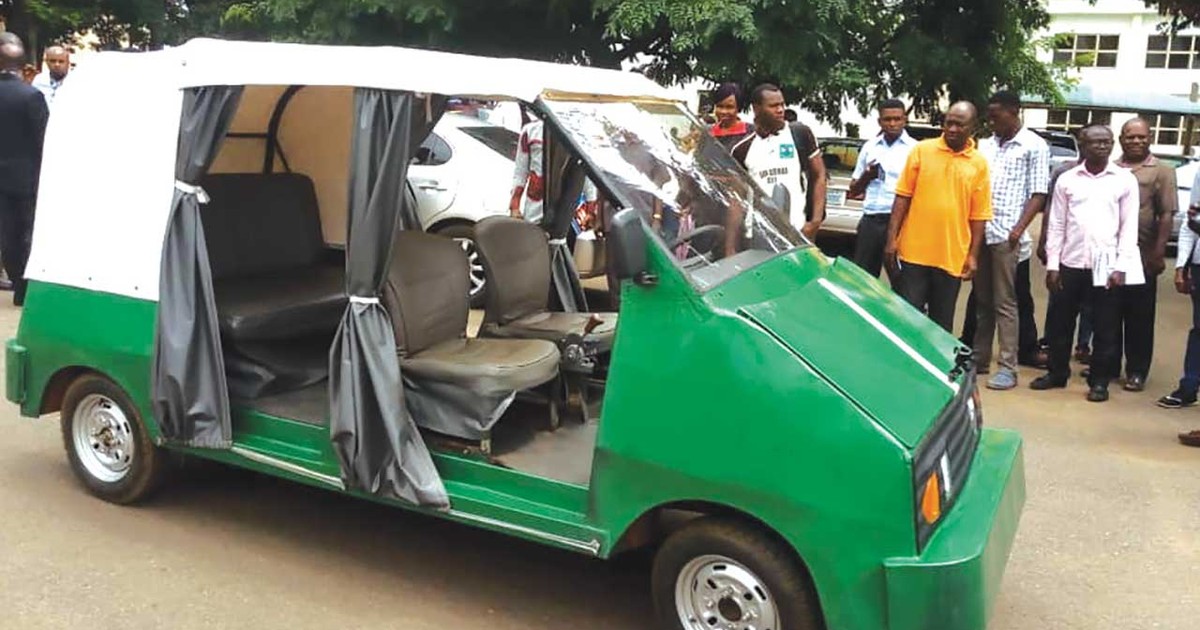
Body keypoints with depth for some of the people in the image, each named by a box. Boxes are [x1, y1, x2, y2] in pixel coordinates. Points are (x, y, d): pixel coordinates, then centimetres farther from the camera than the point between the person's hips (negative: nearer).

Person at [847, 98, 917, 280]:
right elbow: (854, 190, 17)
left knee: (900, 279, 0)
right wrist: (866, 176, -3)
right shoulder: (869, 147, 12)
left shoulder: (915, 149, 1)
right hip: (870, 221, 4)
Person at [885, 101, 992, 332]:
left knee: (942, 323, 10)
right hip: (914, 252, -1)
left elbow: (978, 215, 4)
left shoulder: (979, 164, 3)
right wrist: (892, 239, -4)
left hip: (952, 259, 1)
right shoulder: (921, 150, 1)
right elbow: (903, 197, 1)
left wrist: (973, 256, -1)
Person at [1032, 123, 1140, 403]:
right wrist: (1052, 264, 0)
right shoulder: (1067, 179, 5)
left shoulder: (1125, 180, 2)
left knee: (1104, 327, 5)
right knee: (1060, 322, 9)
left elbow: (1129, 226, 0)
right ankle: (1057, 372, 24)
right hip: (1071, 263, 2)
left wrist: (1121, 267, -7)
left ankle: (1099, 381, 15)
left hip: (1106, 265, -1)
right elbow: (1056, 225, 5)